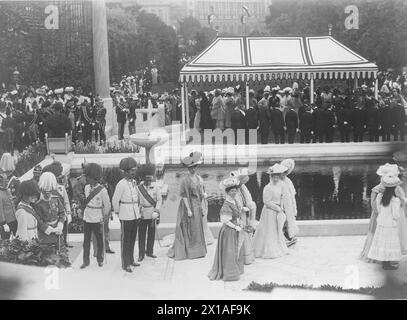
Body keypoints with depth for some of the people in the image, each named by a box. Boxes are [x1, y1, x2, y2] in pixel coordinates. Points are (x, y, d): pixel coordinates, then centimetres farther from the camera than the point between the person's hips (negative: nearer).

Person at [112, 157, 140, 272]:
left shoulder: (134, 182, 9)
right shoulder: (121, 184, -15)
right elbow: (115, 200, -11)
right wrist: (117, 212, 2)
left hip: (135, 214, 7)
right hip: (126, 216, -7)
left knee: (133, 239, 15)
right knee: (125, 240, 0)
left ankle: (131, 260, 27)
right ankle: (125, 264, 6)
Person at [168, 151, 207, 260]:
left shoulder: (198, 178, 9)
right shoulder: (185, 179, -12)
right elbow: (184, 195, -14)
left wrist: (201, 206, 11)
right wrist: (188, 209, -18)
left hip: (197, 206, 7)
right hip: (188, 205, -7)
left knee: (197, 229, 11)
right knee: (188, 229, -1)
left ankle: (197, 250, 20)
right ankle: (185, 251, 7)